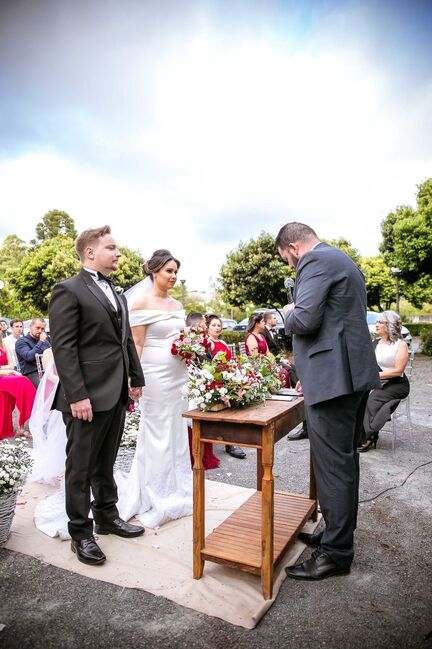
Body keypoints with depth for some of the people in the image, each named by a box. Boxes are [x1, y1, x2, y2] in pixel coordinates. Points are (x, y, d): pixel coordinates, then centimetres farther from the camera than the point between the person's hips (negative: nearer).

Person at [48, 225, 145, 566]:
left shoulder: (117, 295, 16)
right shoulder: (69, 290, -9)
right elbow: (63, 347, -15)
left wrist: (136, 378, 13)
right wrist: (77, 395, -19)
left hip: (117, 394, 8)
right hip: (87, 396, -7)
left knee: (106, 462, 20)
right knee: (81, 467, 7)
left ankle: (107, 516, 35)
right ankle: (80, 533, 22)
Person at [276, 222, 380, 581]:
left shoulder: (316, 261, -10)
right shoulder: (342, 260, 21)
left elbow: (305, 320, -23)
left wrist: (288, 312, 1)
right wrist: (309, 373, 25)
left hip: (333, 377, -11)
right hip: (355, 373, 11)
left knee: (333, 466, -2)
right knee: (345, 461, 17)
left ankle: (336, 553, 11)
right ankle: (339, 534, 32)